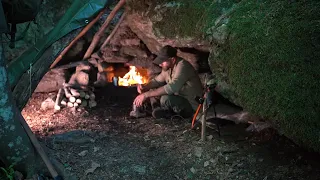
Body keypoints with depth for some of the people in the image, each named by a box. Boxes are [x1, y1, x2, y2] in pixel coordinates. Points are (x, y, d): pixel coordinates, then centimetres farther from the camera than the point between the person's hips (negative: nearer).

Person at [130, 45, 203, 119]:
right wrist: (145, 87, -8)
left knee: (166, 98, -32)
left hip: (191, 106, -8)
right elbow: (157, 80, 15)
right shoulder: (168, 67, 0)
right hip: (180, 98, 8)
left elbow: (171, 88, -37)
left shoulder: (182, 66, -27)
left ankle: (167, 111, -1)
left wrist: (146, 95, -35)